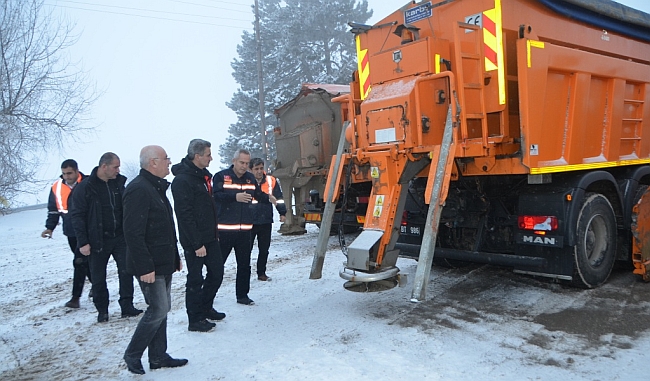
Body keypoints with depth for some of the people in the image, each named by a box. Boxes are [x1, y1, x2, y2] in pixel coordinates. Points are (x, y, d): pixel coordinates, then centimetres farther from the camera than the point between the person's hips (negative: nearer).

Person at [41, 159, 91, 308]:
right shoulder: (57, 187, 0)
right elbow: (53, 210, 11)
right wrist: (50, 227, 2)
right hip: (71, 232, 5)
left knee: (79, 262, -9)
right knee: (84, 261, 16)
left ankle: (76, 297, -2)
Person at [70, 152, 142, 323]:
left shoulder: (119, 182, 4)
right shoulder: (85, 187, -9)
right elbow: (77, 216, -8)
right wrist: (83, 242, -13)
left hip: (120, 238, 3)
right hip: (97, 241, -3)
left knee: (126, 272, 1)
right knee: (98, 278, 8)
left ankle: (127, 306, 11)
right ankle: (102, 310, 23)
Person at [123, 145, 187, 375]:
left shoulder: (156, 187, 15)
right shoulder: (139, 190, -18)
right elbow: (133, 233, -23)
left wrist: (175, 256, 20)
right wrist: (145, 267, -25)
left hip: (164, 263, 10)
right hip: (150, 266, -10)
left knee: (160, 309, 14)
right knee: (158, 309, -5)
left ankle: (158, 356, 25)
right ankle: (132, 355, 13)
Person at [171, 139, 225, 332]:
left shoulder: (203, 175, 12)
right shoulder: (182, 180, -17)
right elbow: (185, 215, -21)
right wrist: (197, 244, -21)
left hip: (210, 237, 9)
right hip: (194, 241, -9)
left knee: (217, 272, 15)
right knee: (195, 279, 2)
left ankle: (206, 308, 33)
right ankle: (195, 320, 15)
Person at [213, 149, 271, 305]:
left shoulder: (250, 178, 11)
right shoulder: (221, 176, -5)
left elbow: (258, 194, 18)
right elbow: (216, 195, -18)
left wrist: (268, 198, 2)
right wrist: (235, 197, -29)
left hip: (244, 229, 5)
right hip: (224, 229, -5)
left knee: (244, 264, 11)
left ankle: (242, 295, 23)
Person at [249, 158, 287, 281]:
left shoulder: (272, 181, 2)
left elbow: (279, 198, 10)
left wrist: (282, 213, 6)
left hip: (266, 222, 3)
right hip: (249, 222, -2)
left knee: (264, 250, 10)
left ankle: (261, 273, 22)